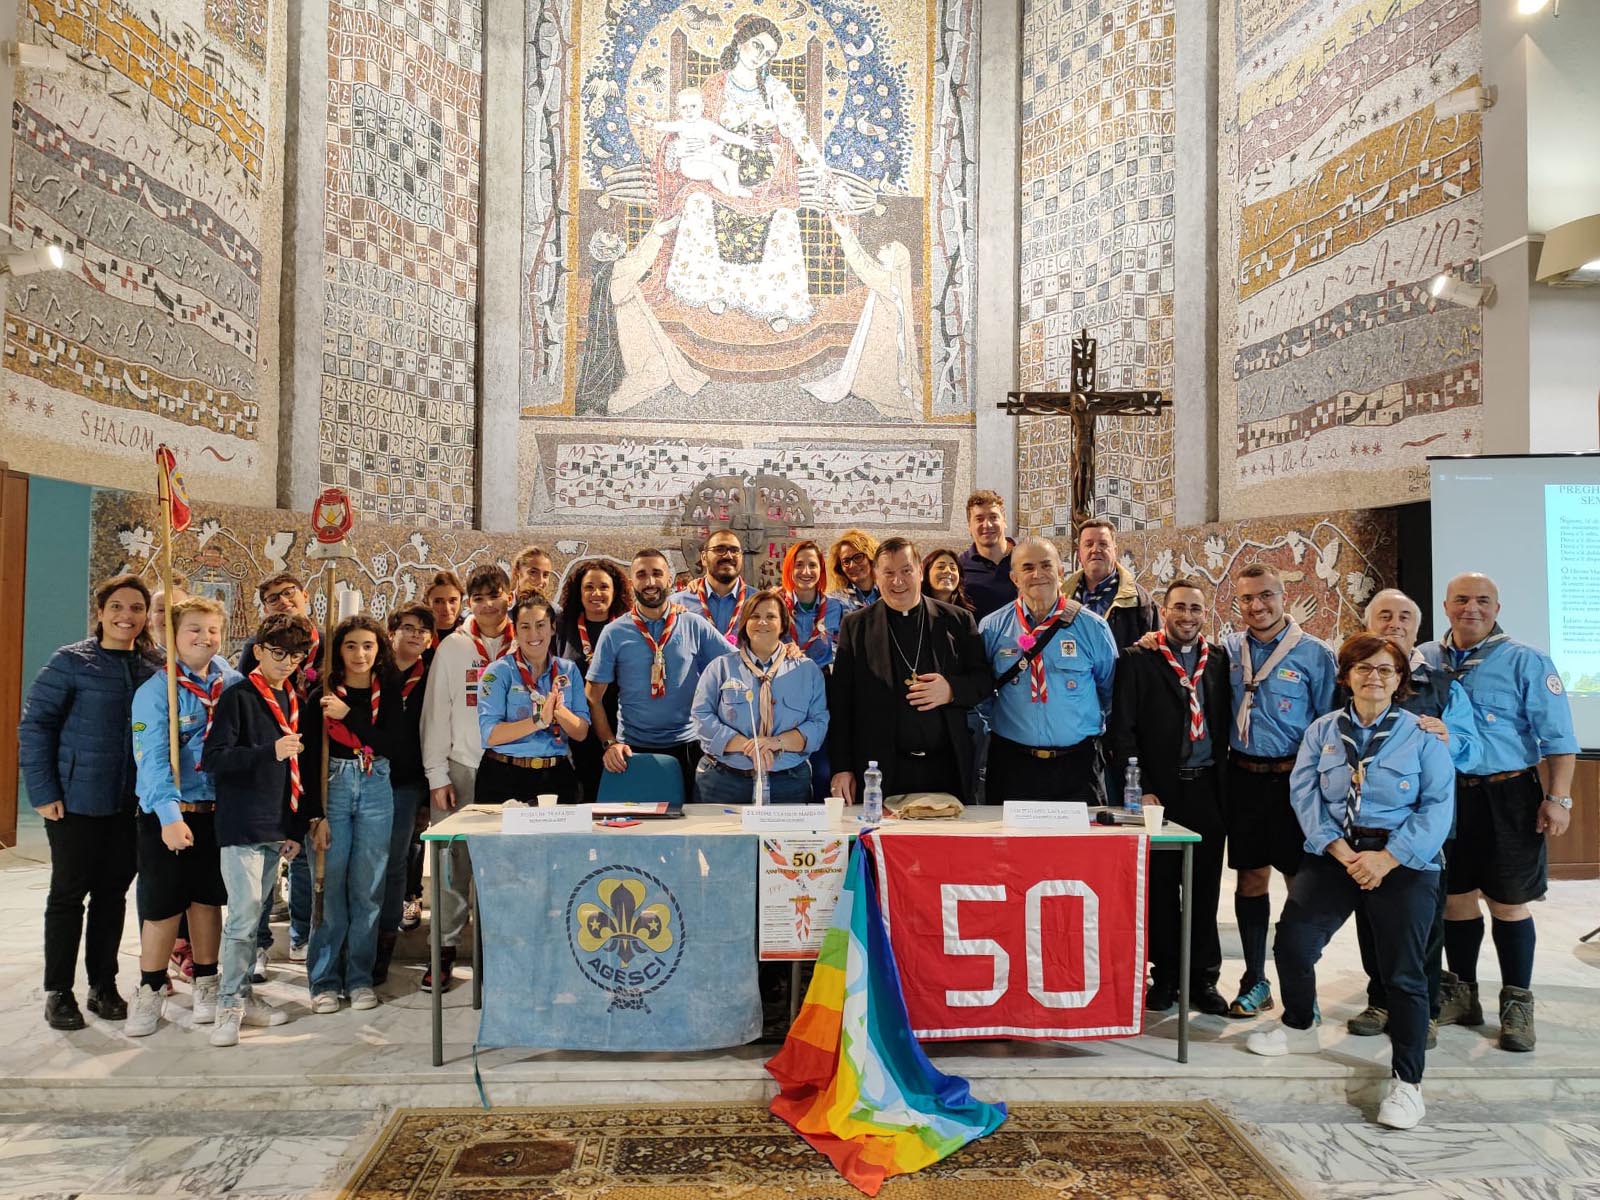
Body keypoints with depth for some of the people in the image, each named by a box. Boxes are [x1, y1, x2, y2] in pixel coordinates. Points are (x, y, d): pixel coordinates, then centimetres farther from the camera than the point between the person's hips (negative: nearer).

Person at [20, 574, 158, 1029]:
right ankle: (58, 992, 20)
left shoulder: (153, 670, 4)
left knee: (112, 893, 12)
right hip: (77, 802, -3)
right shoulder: (71, 662, -7)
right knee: (68, 894, 7)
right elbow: (34, 725, -7)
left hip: (130, 804, 4)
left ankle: (103, 986, 24)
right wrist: (43, 791, -11)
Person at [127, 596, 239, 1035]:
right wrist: (170, 816, -25)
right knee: (162, 904, 3)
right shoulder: (155, 691, -10)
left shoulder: (233, 684, 2)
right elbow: (152, 759, -17)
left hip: (217, 810, 3)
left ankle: (205, 983, 25)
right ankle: (151, 990, 20)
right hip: (167, 813, -3)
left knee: (207, 898, 12)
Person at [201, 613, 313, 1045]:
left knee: (254, 913, 14)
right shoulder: (238, 696, -8)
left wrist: (302, 822, 16)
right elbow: (213, 759, -16)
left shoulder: (294, 700, 13)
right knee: (244, 914, -8)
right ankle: (230, 1005, 2)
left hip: (277, 826, 7)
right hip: (240, 825, -7)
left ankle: (243, 996, 23)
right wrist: (270, 752, -28)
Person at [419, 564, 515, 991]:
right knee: (453, 862, 0)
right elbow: (436, 712, 3)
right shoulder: (452, 647, 5)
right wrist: (437, 775, -3)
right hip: (461, 768, 0)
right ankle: (445, 949, 11)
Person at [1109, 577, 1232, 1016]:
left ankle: (1204, 979, 19)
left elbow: (1226, 721, 9)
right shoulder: (1138, 659, -2)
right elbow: (1123, 729, -5)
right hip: (1160, 788, -3)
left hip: (1207, 787, 3)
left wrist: (1226, 782, 1)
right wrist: (1140, 790, -10)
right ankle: (1165, 976, 18)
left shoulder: (1219, 659, 9)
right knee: (1160, 886, 6)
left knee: (1205, 887, 8)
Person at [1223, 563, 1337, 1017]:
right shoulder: (1229, 649, 6)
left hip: (1295, 779, -3)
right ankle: (1255, 982, 20)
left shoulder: (1314, 653, -4)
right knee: (1250, 879, 8)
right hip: (1244, 778, 3)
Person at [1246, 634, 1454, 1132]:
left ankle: (1408, 1082, 11)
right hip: (1333, 855, 2)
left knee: (1403, 972, -2)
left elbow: (1437, 805, -6)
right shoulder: (1322, 731, 8)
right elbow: (1305, 795, -1)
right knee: (1292, 943, -6)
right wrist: (1342, 852, -14)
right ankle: (1299, 1027, 22)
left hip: (1403, 862, -2)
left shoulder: (1422, 735, 1)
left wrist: (1388, 858, -16)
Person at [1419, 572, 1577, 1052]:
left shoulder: (1526, 662, -3)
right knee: (1455, 896, 12)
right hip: (1445, 795, 3)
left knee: (1508, 902, 4)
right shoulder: (1425, 659, 6)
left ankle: (1517, 1004, 18)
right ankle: (1461, 995, 26)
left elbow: (1556, 737, -6)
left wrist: (1557, 798, -12)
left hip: (1507, 797, -3)